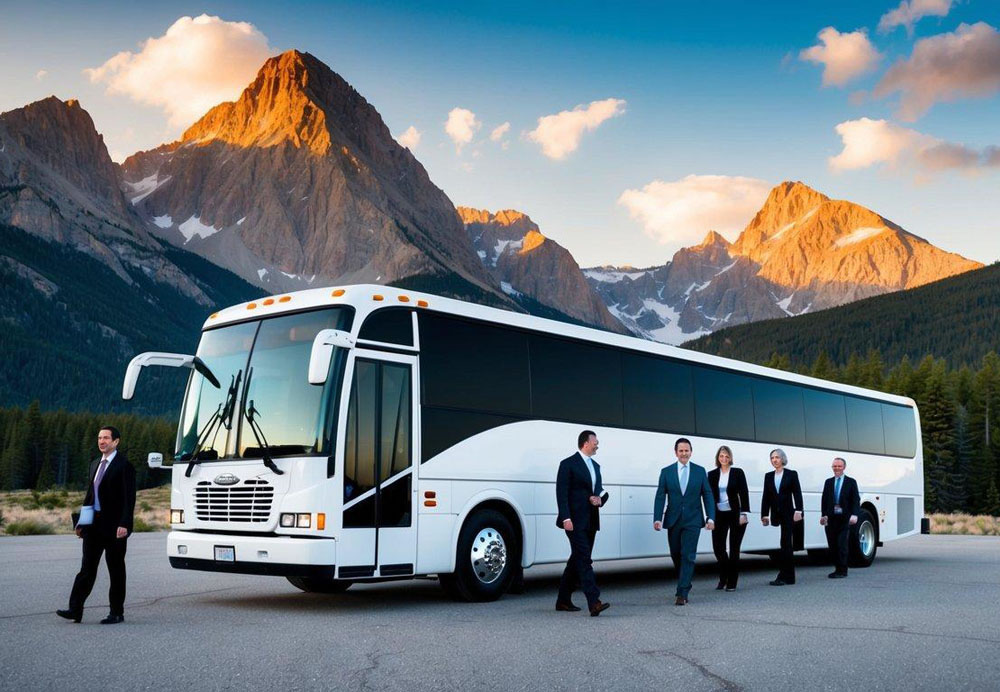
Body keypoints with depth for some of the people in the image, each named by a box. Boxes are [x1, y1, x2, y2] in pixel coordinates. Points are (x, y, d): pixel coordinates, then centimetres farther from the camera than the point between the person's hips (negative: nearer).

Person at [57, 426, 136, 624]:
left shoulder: (124, 465, -8)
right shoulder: (95, 464, 15)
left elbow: (129, 498, -13)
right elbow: (89, 495, 19)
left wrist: (124, 524, -21)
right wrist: (82, 522, 14)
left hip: (114, 526, -6)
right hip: (94, 524, 6)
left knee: (116, 570, 2)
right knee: (87, 568, 3)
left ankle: (117, 613, 9)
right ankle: (75, 609, 1)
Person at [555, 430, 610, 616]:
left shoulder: (595, 466, 19)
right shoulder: (568, 464, -5)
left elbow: (599, 489, 24)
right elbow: (561, 492, -10)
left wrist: (600, 498, -1)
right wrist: (566, 518, -19)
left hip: (590, 522, 8)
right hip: (575, 521, -8)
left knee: (578, 560, 12)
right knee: (584, 560, -14)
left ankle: (563, 600, 21)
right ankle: (594, 603, -20)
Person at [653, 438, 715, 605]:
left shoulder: (700, 471, 3)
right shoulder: (666, 472, 2)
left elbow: (707, 495, 4)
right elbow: (660, 497, -2)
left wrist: (711, 518, -6)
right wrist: (657, 519, -13)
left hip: (692, 521, -1)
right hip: (673, 520, 2)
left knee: (688, 556, -9)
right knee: (676, 555, 11)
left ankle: (682, 594, -9)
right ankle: (684, 584, 32)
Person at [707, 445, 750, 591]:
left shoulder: (738, 472, -1)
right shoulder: (712, 475, 6)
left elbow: (744, 493, -4)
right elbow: (710, 495, 7)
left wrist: (744, 513, -11)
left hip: (735, 514, -2)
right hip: (719, 515, 2)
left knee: (734, 548, 2)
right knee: (718, 546, -2)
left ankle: (732, 582, 10)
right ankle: (723, 578, 20)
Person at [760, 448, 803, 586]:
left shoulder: (792, 474, 1)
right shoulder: (768, 476, 11)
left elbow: (797, 494, -3)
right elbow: (765, 496, 9)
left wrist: (798, 511, -13)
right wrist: (764, 515, 4)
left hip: (788, 513, -4)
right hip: (775, 514, 4)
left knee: (785, 544, -9)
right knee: (787, 544, 8)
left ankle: (783, 577, -10)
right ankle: (789, 576, 14)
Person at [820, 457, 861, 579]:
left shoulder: (851, 482, 6)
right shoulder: (828, 482, 15)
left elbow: (856, 500, -1)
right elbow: (824, 500, 12)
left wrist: (854, 515, -14)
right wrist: (824, 515, 1)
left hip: (844, 518, -4)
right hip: (831, 518, 4)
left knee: (842, 545, -7)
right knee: (832, 545, 4)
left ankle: (842, 571, -1)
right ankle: (837, 569, 15)